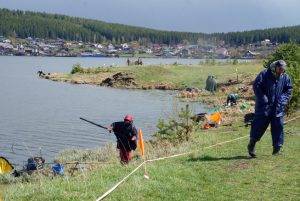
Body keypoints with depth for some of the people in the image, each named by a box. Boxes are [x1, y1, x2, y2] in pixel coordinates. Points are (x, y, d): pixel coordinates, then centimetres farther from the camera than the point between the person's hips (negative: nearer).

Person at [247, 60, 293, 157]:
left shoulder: (285, 78, 6)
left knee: (278, 127, 3)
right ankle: (251, 145, 16)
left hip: (278, 108, 4)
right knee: (259, 125, -1)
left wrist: (282, 100, -4)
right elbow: (256, 86, -8)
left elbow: (289, 90, 12)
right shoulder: (264, 74, -7)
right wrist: (263, 99, -13)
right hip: (263, 107, -4)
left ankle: (277, 148, 13)